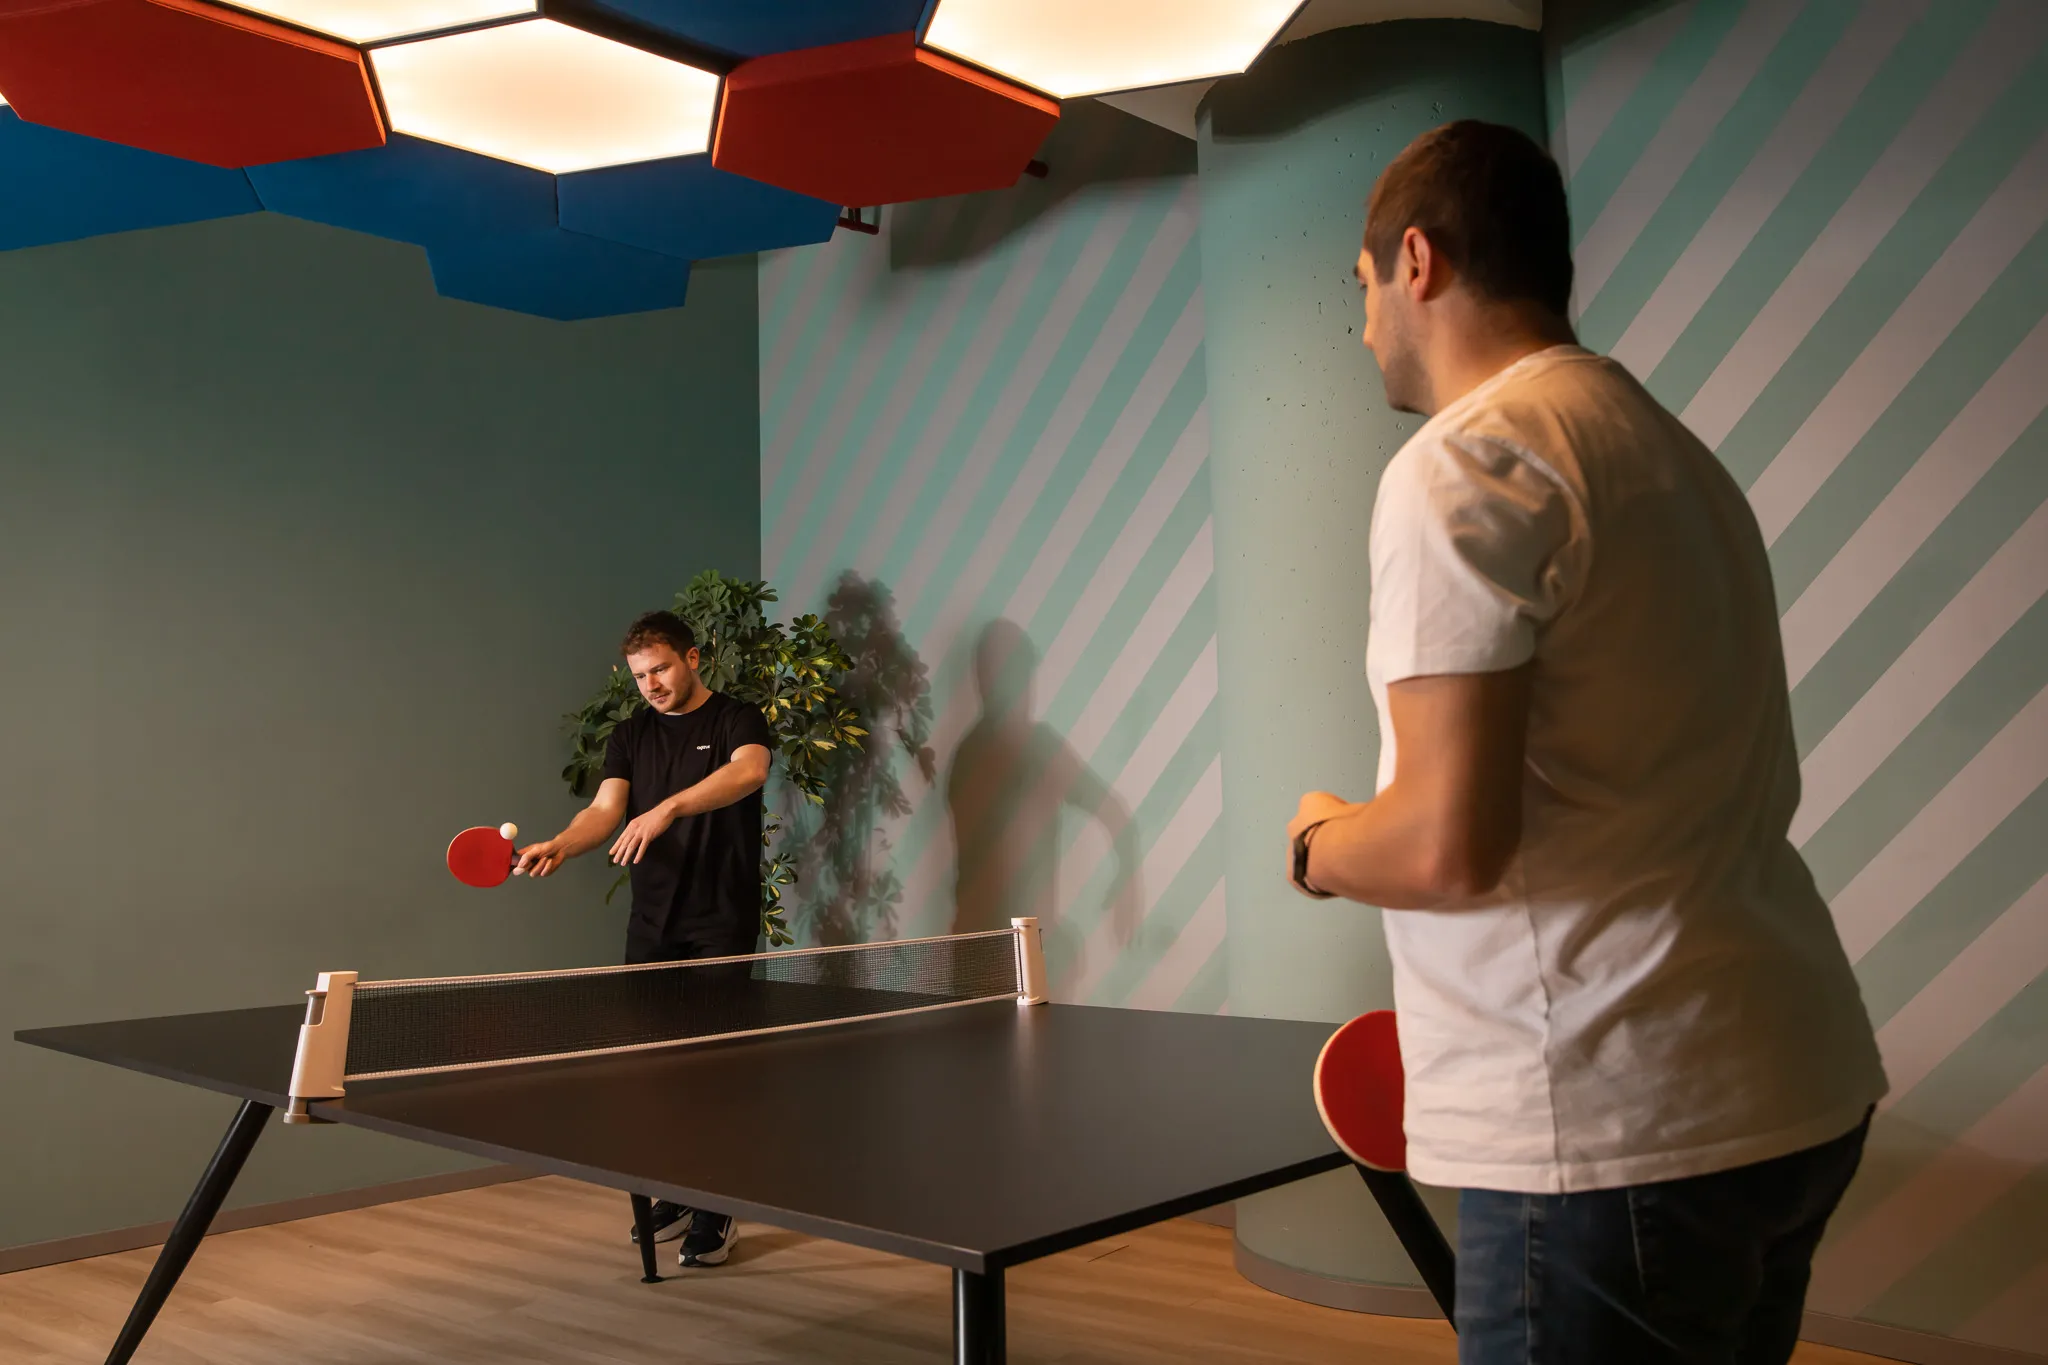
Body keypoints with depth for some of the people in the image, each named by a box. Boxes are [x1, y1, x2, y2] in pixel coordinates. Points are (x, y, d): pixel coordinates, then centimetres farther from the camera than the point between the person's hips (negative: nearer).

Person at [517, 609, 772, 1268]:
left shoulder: (737, 719, -2)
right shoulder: (630, 736, 13)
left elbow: (748, 771, -24)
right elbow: (605, 807, 1)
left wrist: (667, 808, -38)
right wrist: (560, 845, -21)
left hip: (721, 923, -5)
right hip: (652, 924, 5)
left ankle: (718, 1211, 3)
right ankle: (679, 1194, 22)